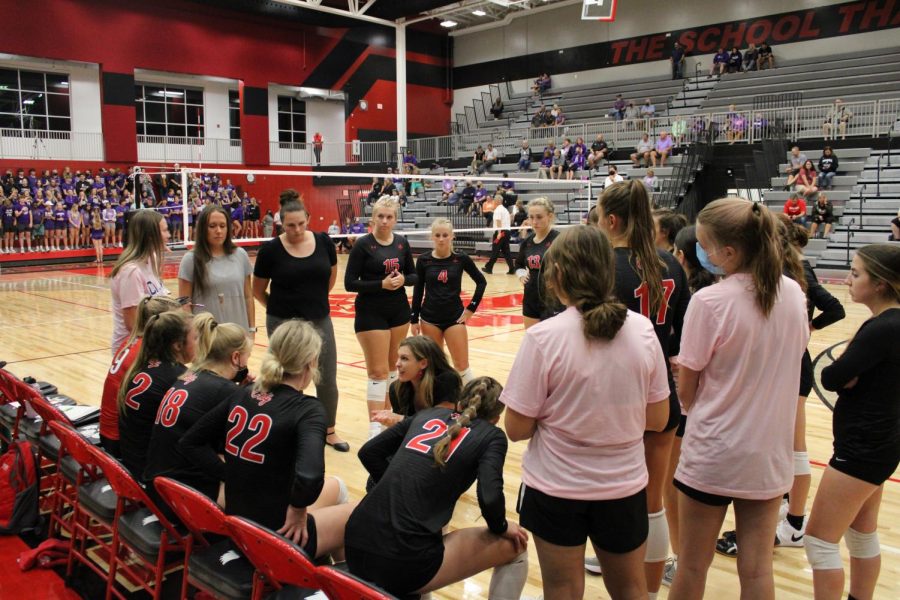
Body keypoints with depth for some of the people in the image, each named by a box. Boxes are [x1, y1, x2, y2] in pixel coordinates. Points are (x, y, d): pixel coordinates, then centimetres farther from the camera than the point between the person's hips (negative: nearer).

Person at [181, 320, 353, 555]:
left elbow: (190, 443, 7)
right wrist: (298, 510, -18)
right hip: (276, 536, -7)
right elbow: (310, 477, -38)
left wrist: (232, 477, 5)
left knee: (335, 486, 27)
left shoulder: (242, 394, -1)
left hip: (237, 526, 7)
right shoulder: (307, 409, -20)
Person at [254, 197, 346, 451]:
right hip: (283, 324, -3)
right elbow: (258, 290, 1)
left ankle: (329, 431, 29)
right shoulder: (270, 249, -11)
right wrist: (279, 307, 10)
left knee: (328, 381, 10)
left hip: (320, 321, 3)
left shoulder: (324, 242, -3)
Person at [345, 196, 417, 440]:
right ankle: (375, 425, -3)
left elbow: (414, 276, 10)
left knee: (393, 366, 13)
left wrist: (403, 279, -13)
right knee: (378, 371, -6)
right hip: (371, 314, -5)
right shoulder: (363, 244, -10)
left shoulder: (402, 242, 3)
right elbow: (350, 283, -11)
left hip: (399, 311, 5)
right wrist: (381, 284, -21)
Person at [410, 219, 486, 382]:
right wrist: (413, 319, 2)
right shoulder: (423, 260, -3)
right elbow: (418, 292, 4)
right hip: (429, 318, 1)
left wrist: (471, 308, 1)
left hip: (454, 317, -1)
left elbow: (481, 282, 6)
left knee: (461, 365, -2)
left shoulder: (461, 258, -5)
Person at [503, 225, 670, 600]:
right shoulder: (642, 329, -7)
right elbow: (657, 419, 0)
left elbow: (517, 429, -13)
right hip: (625, 487, 3)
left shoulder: (543, 337, -18)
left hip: (557, 489, -3)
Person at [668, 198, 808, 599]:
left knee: (692, 567, 13)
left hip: (712, 454, -5)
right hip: (770, 454, 5)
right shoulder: (792, 293, -3)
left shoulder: (710, 302, -19)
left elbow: (685, 392, -11)